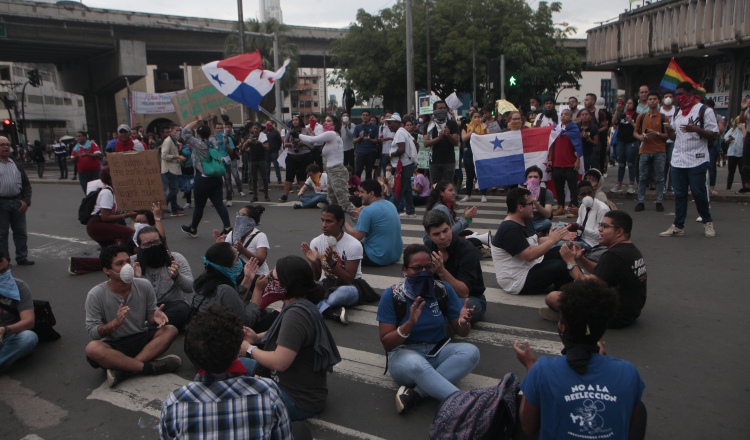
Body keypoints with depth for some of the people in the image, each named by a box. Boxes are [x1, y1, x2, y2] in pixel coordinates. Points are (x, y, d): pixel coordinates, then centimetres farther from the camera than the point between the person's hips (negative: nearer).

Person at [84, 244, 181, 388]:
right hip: (114, 346, -3)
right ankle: (150, 367, -28)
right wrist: (115, 323, -34)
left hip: (141, 339, 3)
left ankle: (123, 369, -30)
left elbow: (150, 315, 4)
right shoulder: (95, 295, -15)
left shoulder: (144, 286, -7)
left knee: (170, 330, -22)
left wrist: (155, 317, -21)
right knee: (92, 349, -34)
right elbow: (92, 333, -14)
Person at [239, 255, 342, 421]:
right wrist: (257, 338, 2)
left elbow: (279, 362, -31)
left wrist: (249, 349, -14)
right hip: (288, 383, 10)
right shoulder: (300, 304, 3)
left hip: (298, 400, -10)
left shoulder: (296, 314, -27)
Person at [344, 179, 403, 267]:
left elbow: (356, 236, -18)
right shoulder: (390, 205, 7)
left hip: (379, 258, -9)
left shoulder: (367, 211, -19)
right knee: (362, 242, 30)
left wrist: (344, 222, -3)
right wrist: (359, 217, 18)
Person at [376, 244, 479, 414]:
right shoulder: (391, 296, -11)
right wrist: (409, 323, -31)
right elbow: (386, 343, -13)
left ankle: (415, 394, -28)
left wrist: (463, 322, -24)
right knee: (416, 364, -39)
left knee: (471, 351, -26)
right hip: (404, 355, -4)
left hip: (438, 352, 4)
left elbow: (461, 333, 1)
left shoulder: (444, 290, -5)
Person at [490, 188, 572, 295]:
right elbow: (530, 255, -29)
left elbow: (537, 242, 13)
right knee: (559, 266, -22)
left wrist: (559, 237, 0)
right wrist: (552, 240, -19)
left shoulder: (525, 221, 7)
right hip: (517, 282, -11)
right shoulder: (510, 229, -24)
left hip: (531, 266, 11)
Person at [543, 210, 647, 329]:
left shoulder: (613, 255, -24)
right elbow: (599, 273, 15)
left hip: (616, 317, -11)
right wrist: (580, 258, 1)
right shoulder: (631, 249, 9)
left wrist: (571, 261, -12)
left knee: (553, 298, -15)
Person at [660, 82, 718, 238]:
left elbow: (714, 135, -7)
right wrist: (670, 132, -3)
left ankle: (707, 222, 21)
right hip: (678, 160, 6)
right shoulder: (678, 112, 15)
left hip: (697, 160, -6)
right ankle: (678, 226, 11)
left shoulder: (704, 111, -5)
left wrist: (696, 129, -22)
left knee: (699, 193, 1)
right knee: (679, 194, 7)